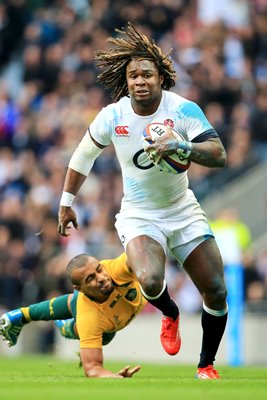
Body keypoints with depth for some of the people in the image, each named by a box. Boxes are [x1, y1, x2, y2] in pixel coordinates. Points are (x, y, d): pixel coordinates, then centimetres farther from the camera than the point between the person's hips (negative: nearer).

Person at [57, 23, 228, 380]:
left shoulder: (184, 109, -16)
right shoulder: (112, 116, -12)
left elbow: (219, 155, -25)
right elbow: (83, 156, 7)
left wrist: (181, 146, -42)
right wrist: (66, 203, 12)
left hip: (183, 210, 1)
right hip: (138, 214, -1)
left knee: (216, 292, -4)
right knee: (150, 281, -30)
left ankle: (207, 364, 20)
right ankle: (170, 314, 7)